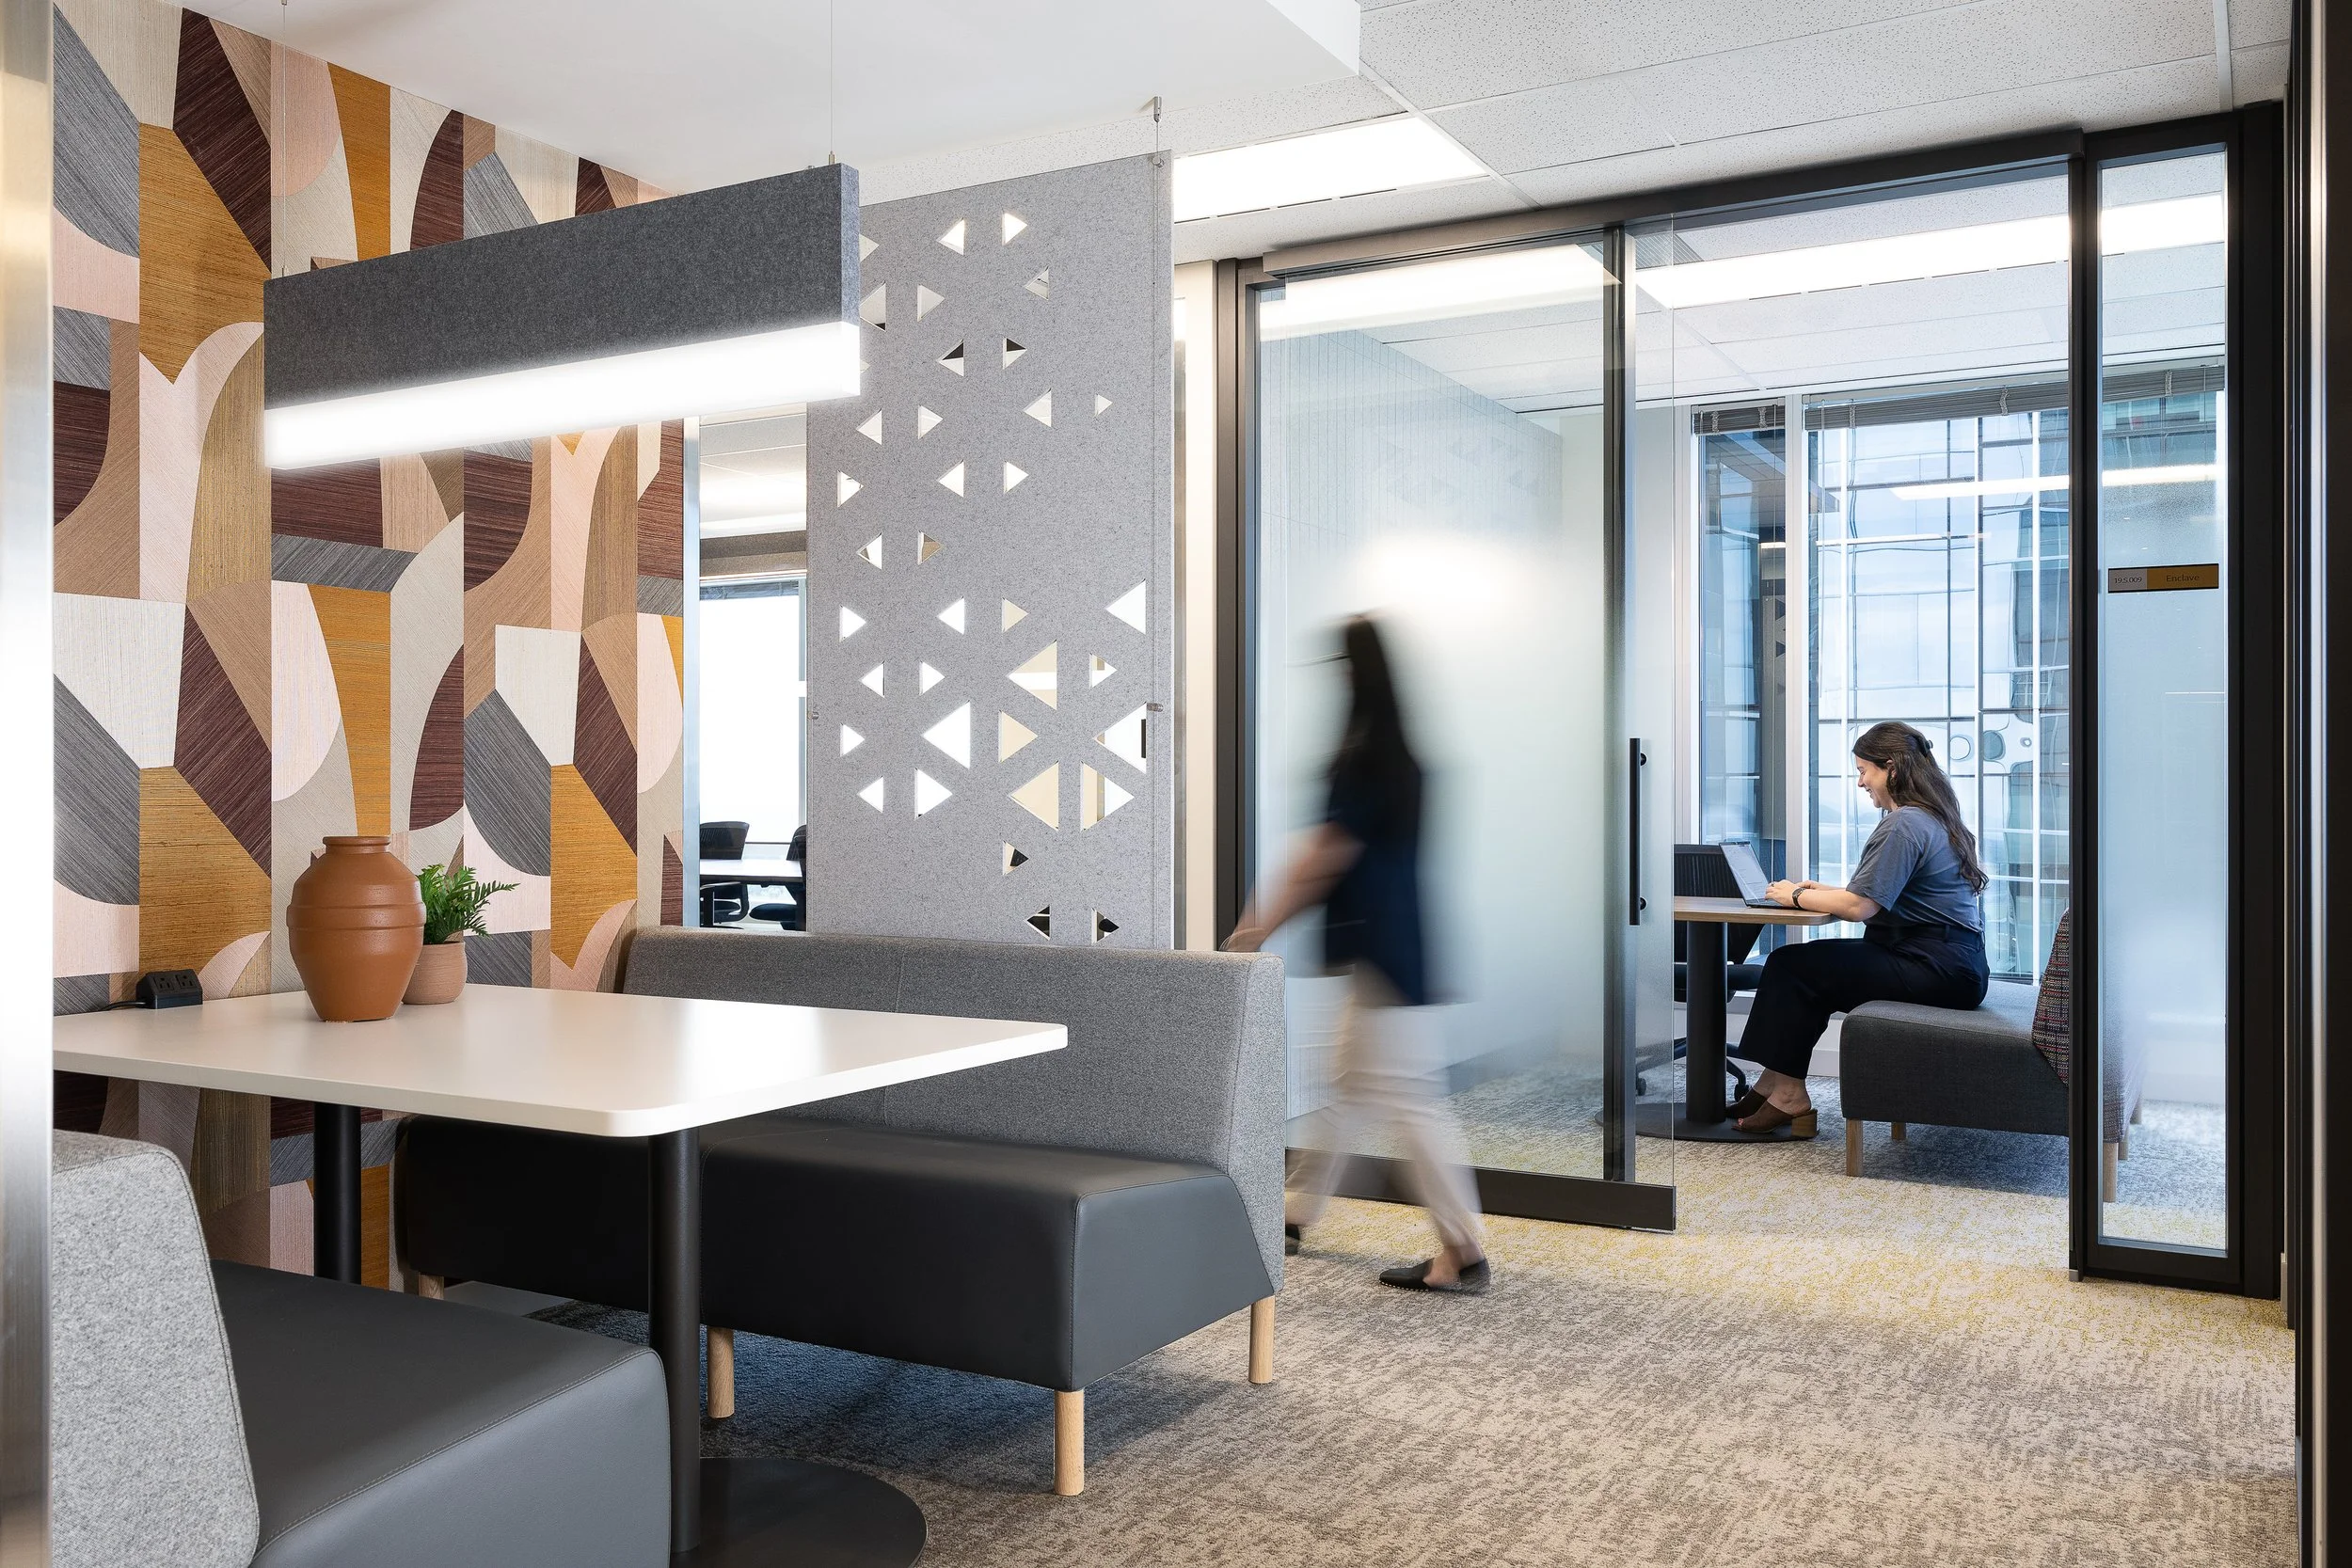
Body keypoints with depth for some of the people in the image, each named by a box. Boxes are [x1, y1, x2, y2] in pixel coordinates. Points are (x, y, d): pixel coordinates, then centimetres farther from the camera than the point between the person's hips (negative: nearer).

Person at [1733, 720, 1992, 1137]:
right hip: (1952, 964, 11)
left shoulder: (1903, 825, -17)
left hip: (1937, 971, -11)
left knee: (1792, 967, -9)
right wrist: (1822, 891, 12)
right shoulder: (1933, 819, 16)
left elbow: (1859, 906, -21)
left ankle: (1786, 1095, -1)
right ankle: (1777, 1087, 7)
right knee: (1806, 963, 9)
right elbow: (1880, 894, 21)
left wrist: (1796, 896, -6)